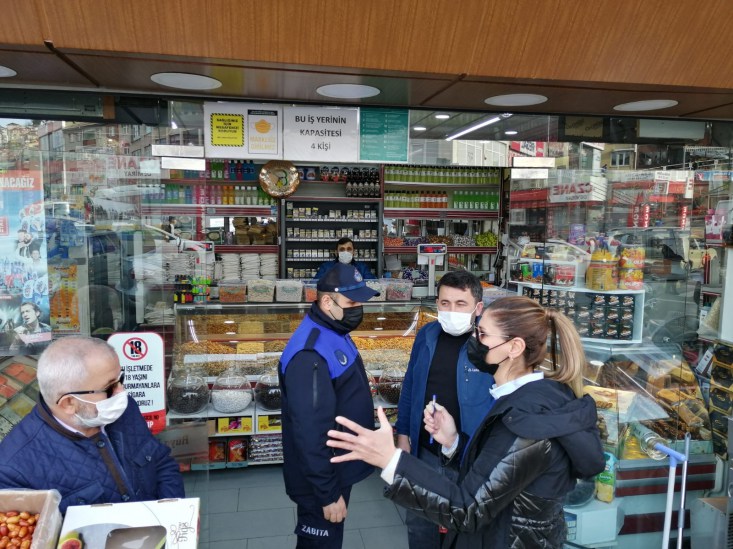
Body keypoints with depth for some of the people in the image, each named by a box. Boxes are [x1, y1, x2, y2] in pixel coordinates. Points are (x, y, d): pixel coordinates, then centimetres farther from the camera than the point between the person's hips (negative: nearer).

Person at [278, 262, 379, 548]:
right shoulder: (310, 355, -31)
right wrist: (328, 493, -22)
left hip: (337, 470, 9)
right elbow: (310, 434, -29)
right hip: (322, 481, -9)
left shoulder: (334, 333, 2)